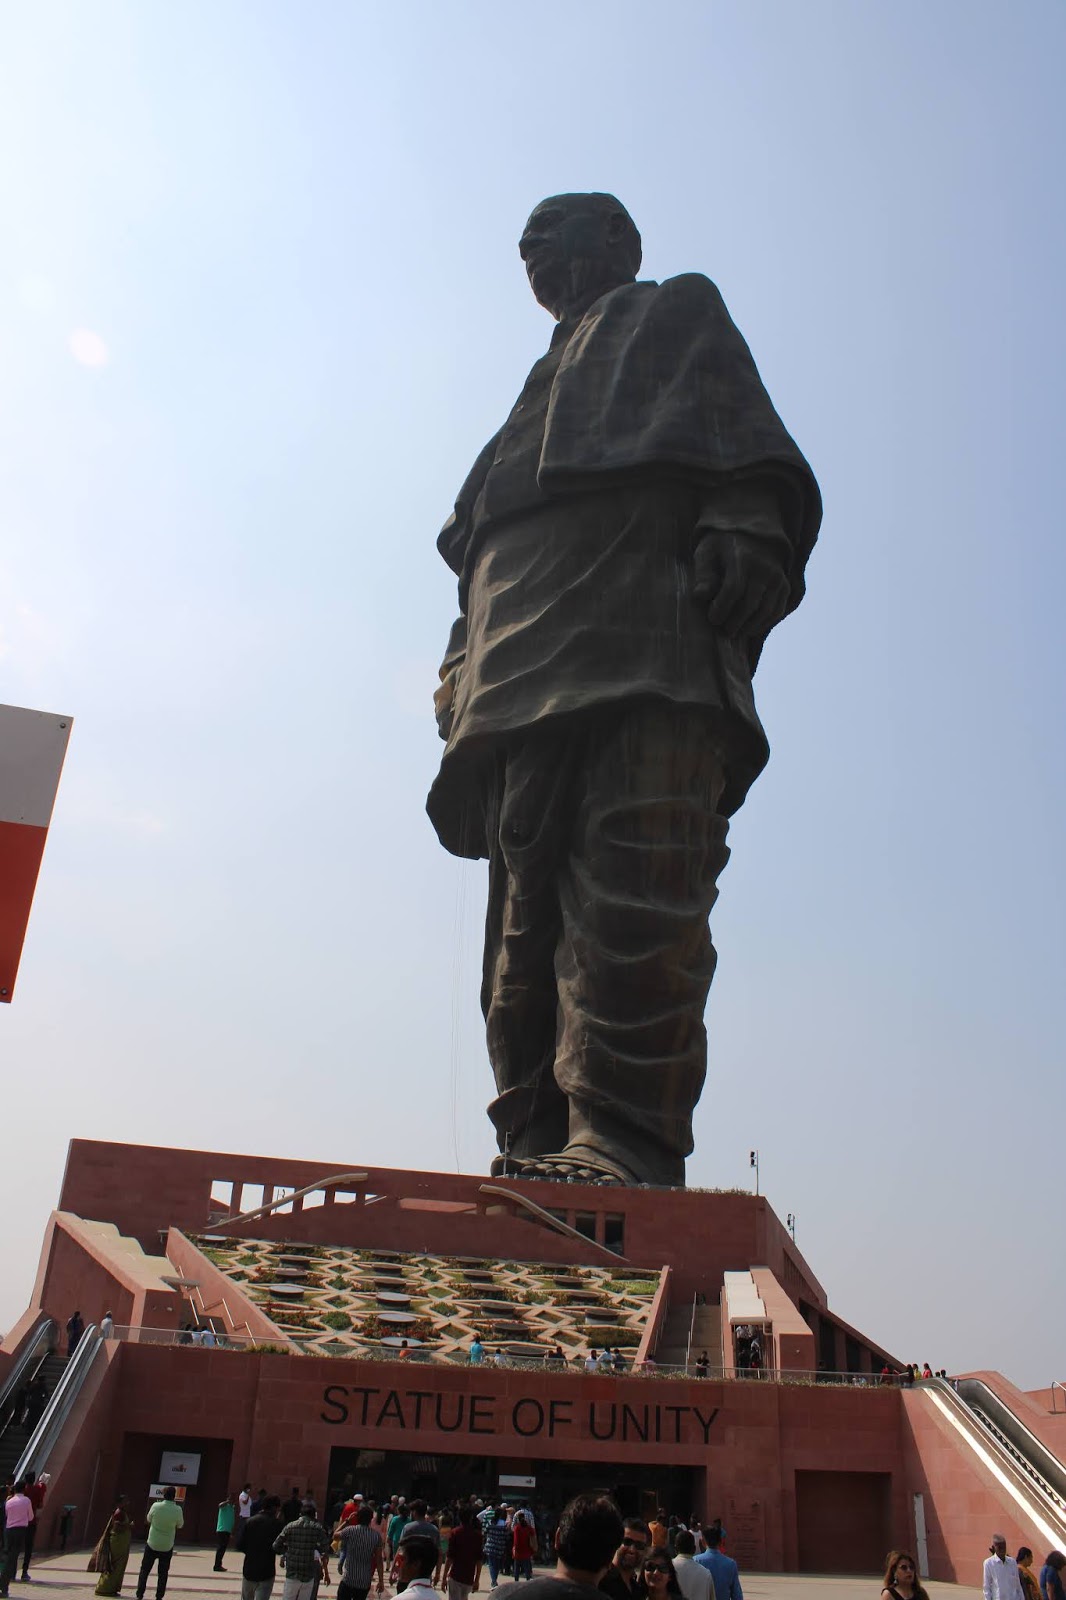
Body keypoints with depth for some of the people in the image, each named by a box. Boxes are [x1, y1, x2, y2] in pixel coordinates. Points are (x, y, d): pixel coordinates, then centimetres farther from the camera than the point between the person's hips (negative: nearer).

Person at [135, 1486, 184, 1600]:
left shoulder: (156, 1506, -14)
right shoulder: (177, 1510, -15)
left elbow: (149, 1519, 4)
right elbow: (180, 1525, 2)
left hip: (152, 1544, 0)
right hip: (167, 1547, 0)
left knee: (144, 1570, 14)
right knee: (163, 1573, 13)